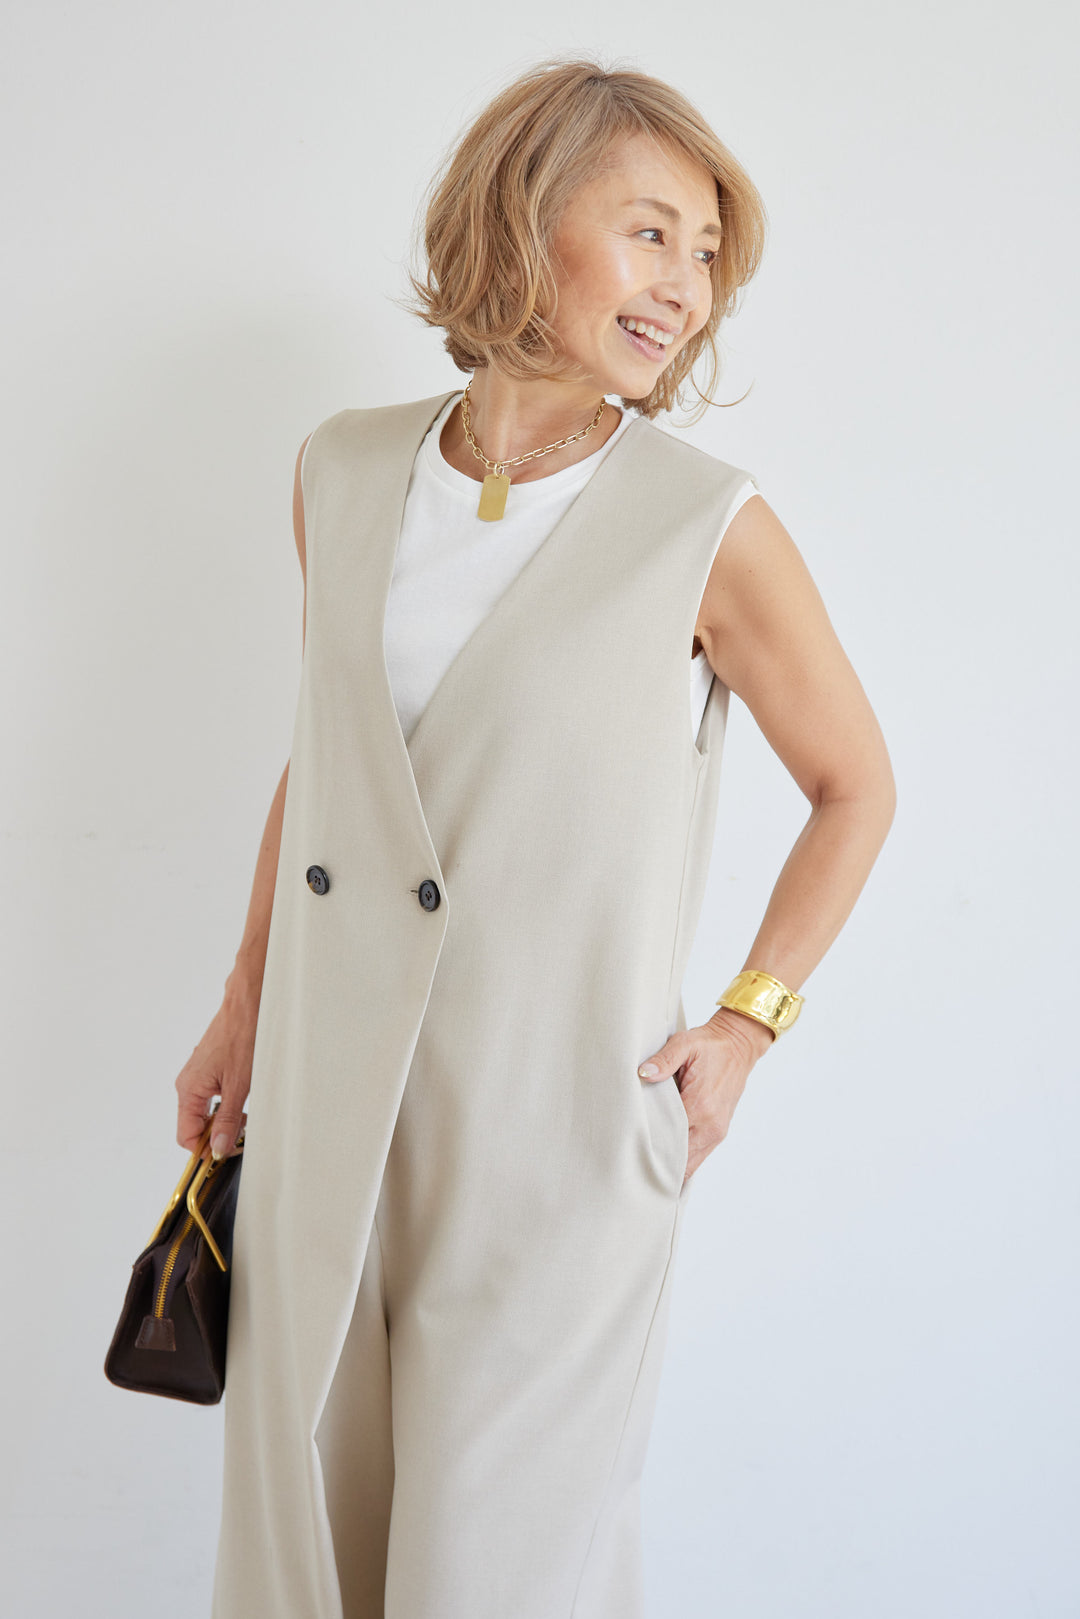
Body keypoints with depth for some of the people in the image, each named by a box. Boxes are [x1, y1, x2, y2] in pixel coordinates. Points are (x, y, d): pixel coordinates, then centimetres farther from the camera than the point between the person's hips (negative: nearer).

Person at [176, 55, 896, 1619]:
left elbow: (857, 788, 3)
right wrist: (245, 1006, 19)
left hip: (557, 1134, -4)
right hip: (327, 1110, 4)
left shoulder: (710, 528, -10)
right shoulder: (346, 473, 2)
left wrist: (746, 1023, -4)